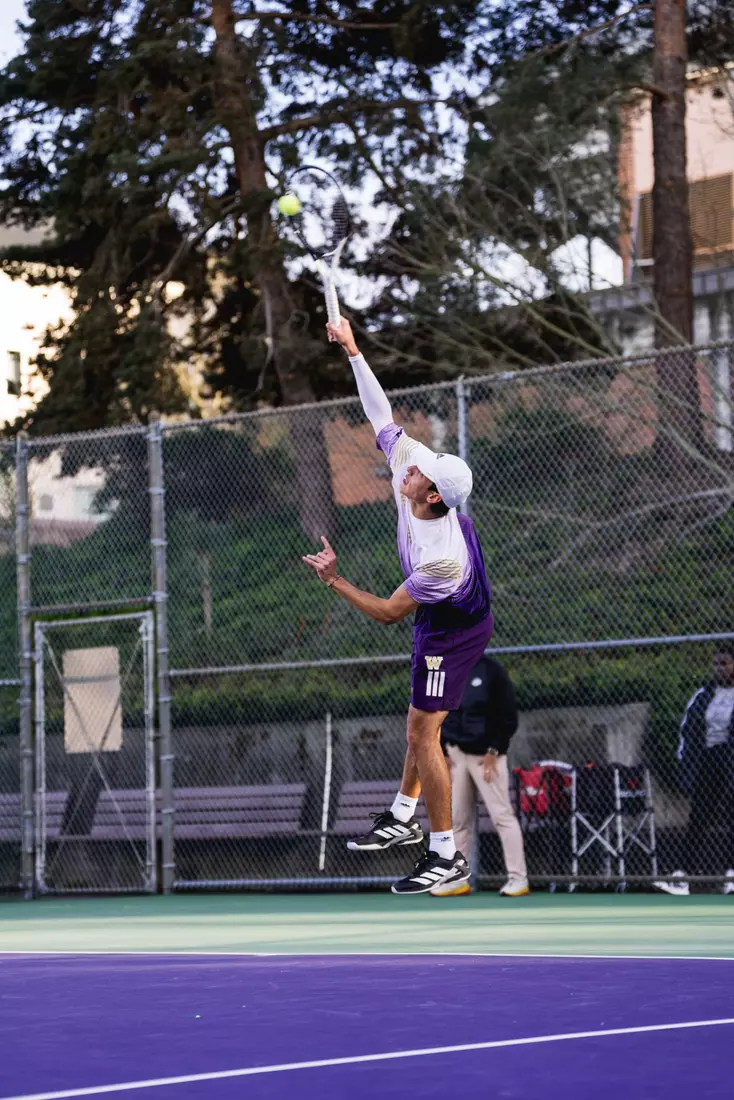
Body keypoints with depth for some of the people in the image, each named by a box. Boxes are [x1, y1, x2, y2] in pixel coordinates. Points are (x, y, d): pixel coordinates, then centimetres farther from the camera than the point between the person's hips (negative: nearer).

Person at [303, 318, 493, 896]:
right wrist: (353, 350, -11)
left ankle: (447, 855, -2)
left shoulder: (442, 555, -38)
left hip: (454, 634, -9)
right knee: (420, 721, 19)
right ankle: (405, 817, 33)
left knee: (423, 734, -7)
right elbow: (382, 415, -9)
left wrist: (334, 581, -23)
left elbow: (389, 612, -26)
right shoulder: (411, 459, -20)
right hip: (441, 624, 9)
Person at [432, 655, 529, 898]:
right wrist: (441, 750, 5)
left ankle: (517, 877, -4)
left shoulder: (491, 670, -5)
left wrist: (494, 751, -10)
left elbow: (509, 716, -5)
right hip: (455, 753, 5)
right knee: (457, 818, 5)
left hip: (486, 755, -5)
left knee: (502, 815, -6)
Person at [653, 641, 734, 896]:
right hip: (705, 765, 4)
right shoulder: (702, 695, 12)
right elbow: (686, 729, 17)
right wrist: (684, 758, 9)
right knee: (697, 820, 1)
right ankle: (683, 877, -4)